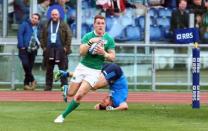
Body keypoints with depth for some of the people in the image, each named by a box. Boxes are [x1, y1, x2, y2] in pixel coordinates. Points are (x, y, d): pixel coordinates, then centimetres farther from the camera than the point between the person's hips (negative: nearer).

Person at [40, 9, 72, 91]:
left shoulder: (64, 26, 3)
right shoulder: (46, 26, 13)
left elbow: (69, 36, -2)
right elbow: (42, 37, 15)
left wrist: (66, 47, -9)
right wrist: (43, 47, 4)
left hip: (60, 50, -3)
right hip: (49, 50, 3)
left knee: (63, 69, -3)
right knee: (49, 70, 6)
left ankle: (64, 85, -1)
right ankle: (48, 86, 10)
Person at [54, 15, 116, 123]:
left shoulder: (109, 39, -3)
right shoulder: (88, 36, -2)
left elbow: (112, 57, -1)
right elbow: (81, 52, -12)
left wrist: (104, 53, -20)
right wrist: (90, 42, -27)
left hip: (94, 71, -2)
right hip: (82, 66, 2)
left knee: (79, 96, -16)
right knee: (71, 93, 5)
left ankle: (63, 116, -3)